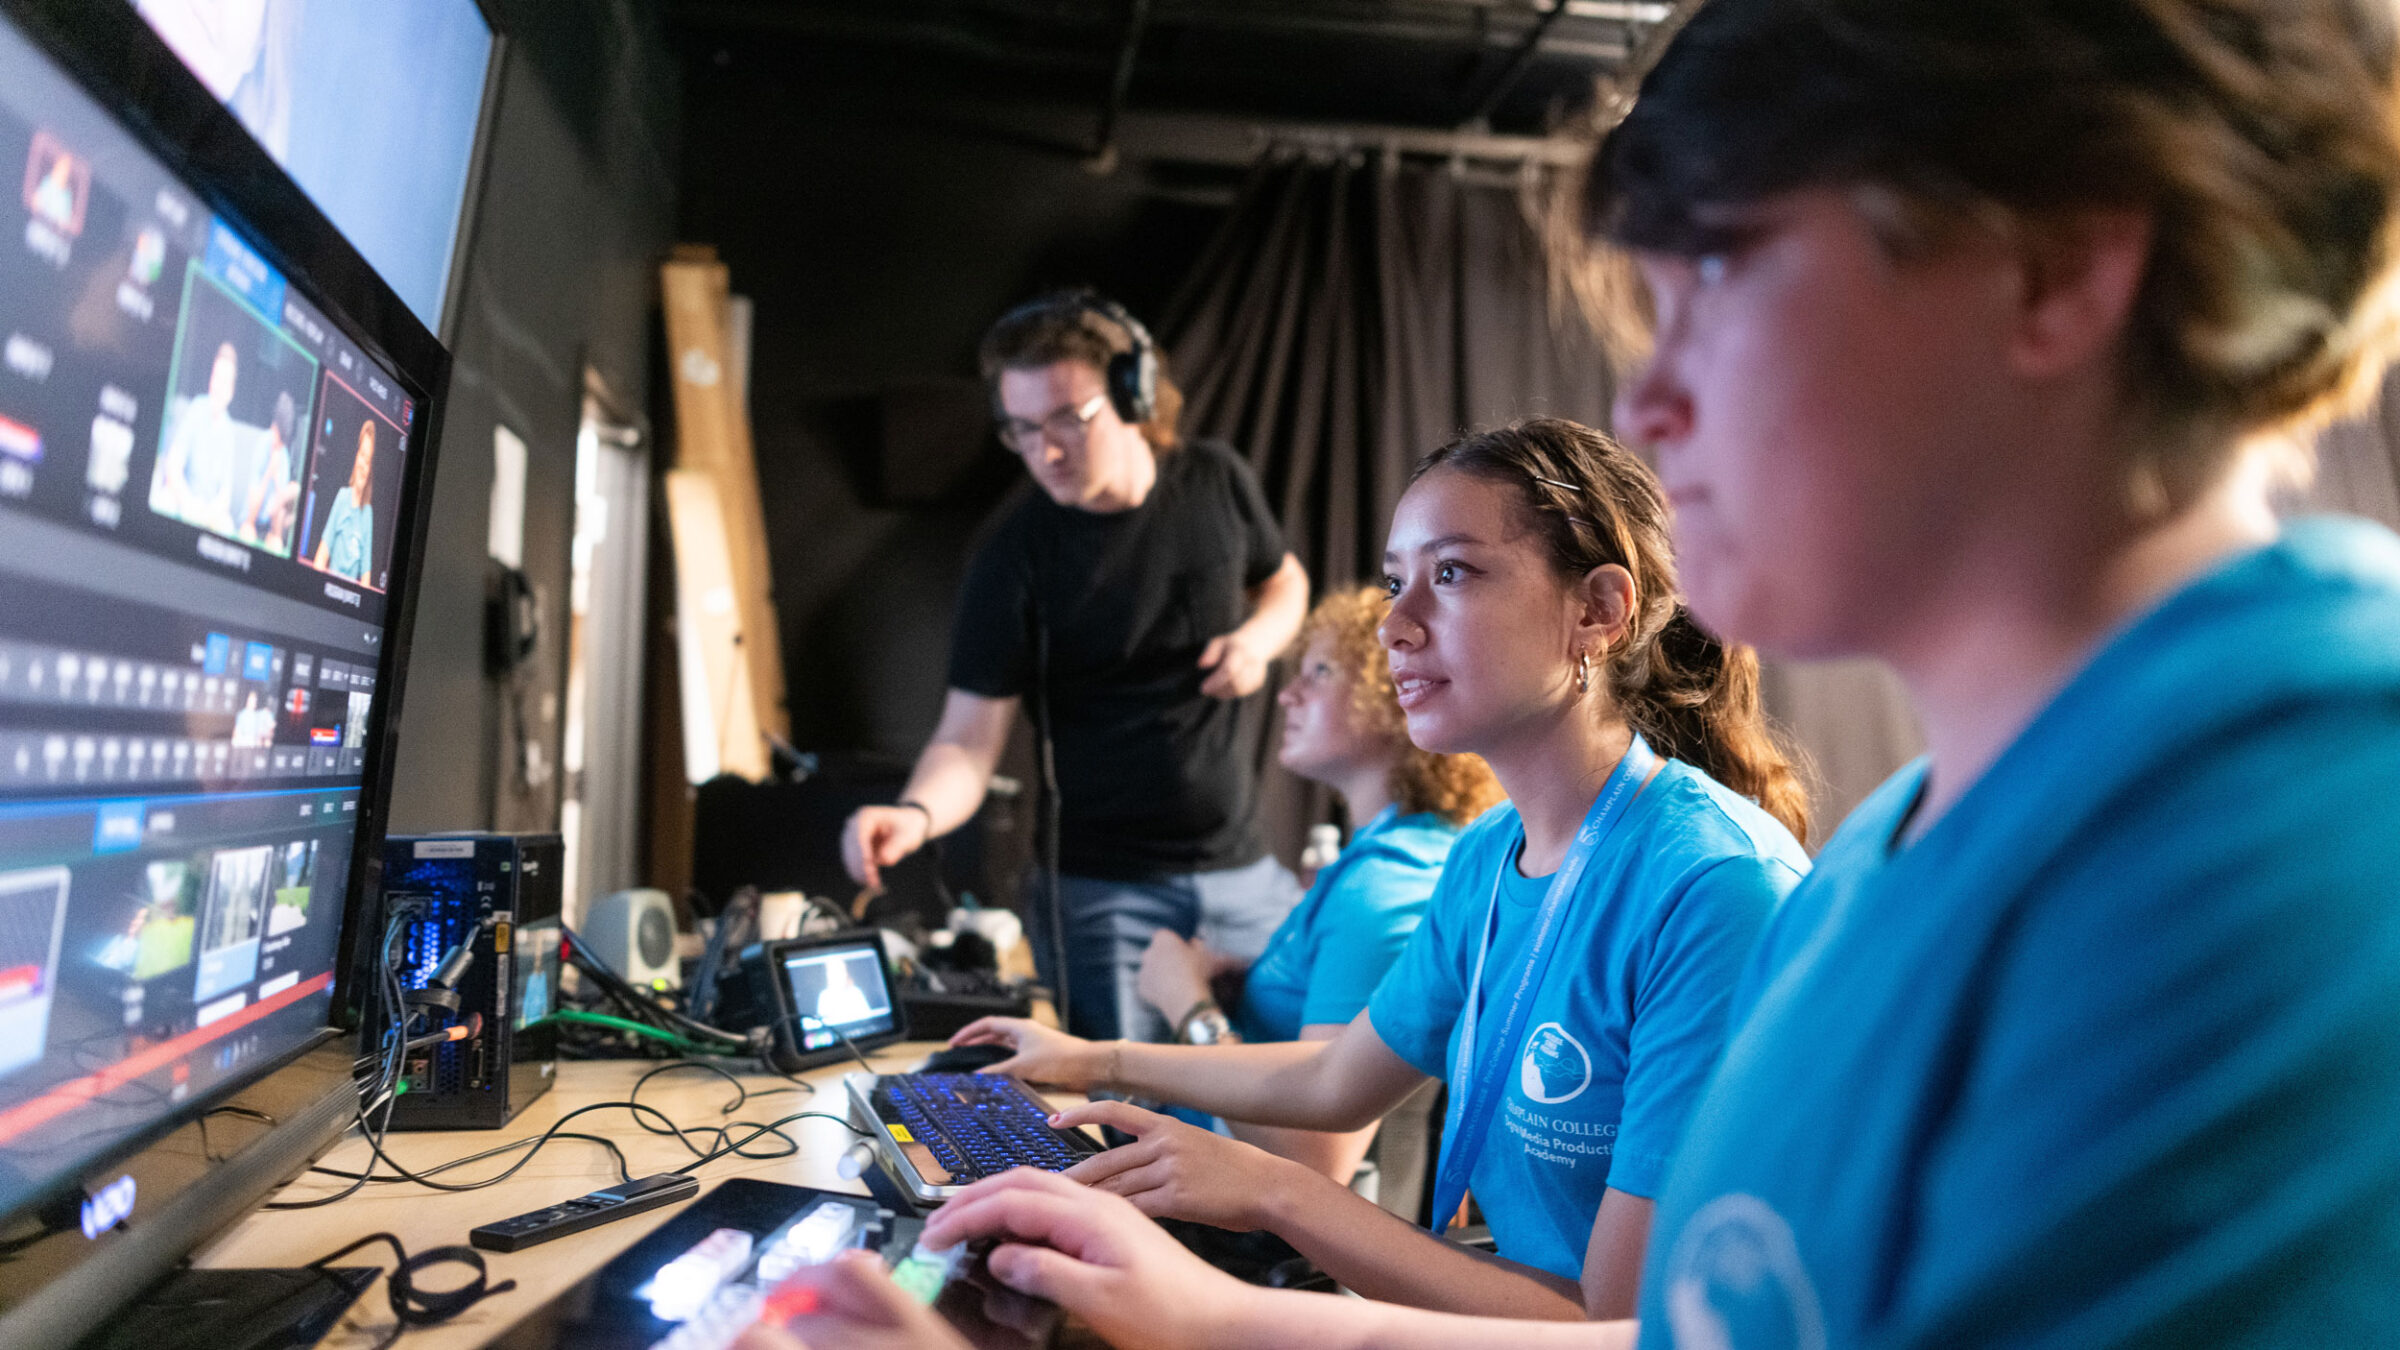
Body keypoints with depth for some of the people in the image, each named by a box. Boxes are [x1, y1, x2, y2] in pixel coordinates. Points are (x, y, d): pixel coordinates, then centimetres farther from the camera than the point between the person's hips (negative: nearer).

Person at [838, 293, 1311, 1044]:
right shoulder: (1014, 554, -13)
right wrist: (916, 814, -36)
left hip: (1243, 869, 4)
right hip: (1104, 892, -3)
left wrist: (1258, 638, -5)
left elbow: (1284, 581, 18)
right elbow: (968, 739, -14)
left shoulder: (1215, 481, -2)